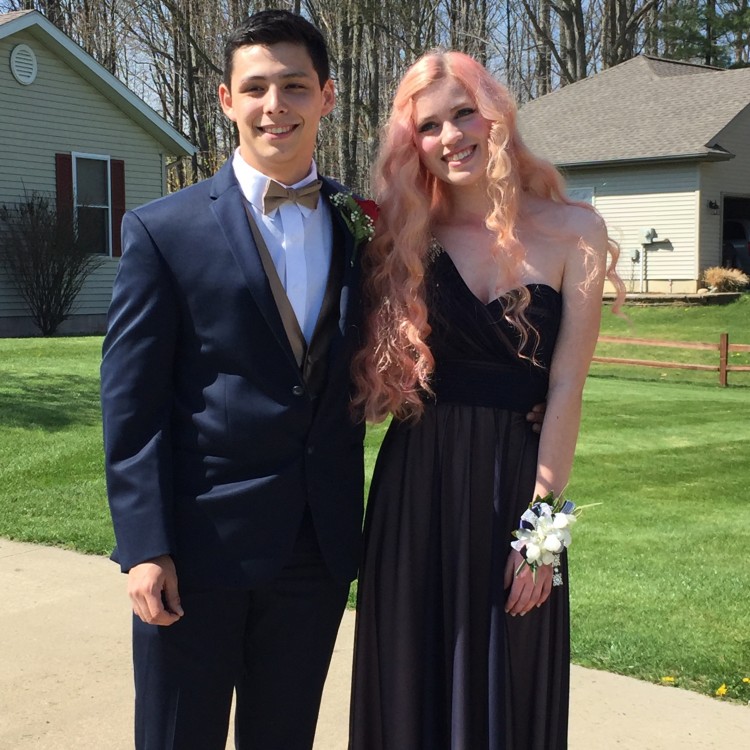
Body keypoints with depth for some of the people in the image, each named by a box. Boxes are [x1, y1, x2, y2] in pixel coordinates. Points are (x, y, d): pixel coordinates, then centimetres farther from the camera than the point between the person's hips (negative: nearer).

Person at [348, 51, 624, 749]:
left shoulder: (571, 231, -3)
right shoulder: (406, 240, 4)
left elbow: (565, 387, -6)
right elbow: (375, 372, 3)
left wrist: (541, 522, -9)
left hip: (517, 481, -2)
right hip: (416, 487, 2)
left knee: (510, 691, 11)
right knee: (410, 688, 12)